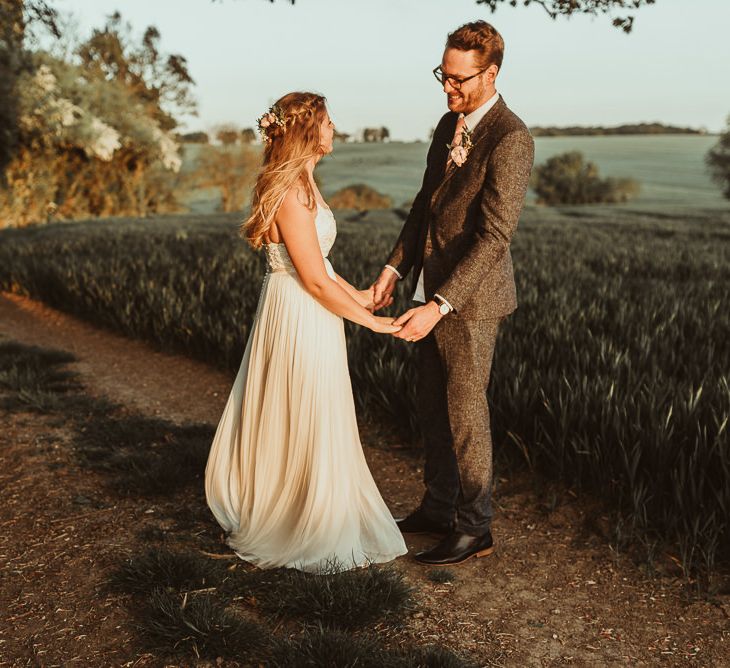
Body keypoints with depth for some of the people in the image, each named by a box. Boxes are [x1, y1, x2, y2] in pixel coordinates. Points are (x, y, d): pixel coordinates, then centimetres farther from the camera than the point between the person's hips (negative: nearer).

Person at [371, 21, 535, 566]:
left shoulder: (510, 139, -19)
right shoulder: (449, 124, 9)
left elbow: (494, 236, -25)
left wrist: (439, 306, -30)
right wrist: (395, 266, 8)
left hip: (471, 297, -8)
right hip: (433, 289, 8)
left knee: (465, 412, 2)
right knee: (433, 405, 16)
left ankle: (475, 530, 18)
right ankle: (439, 508, 33)